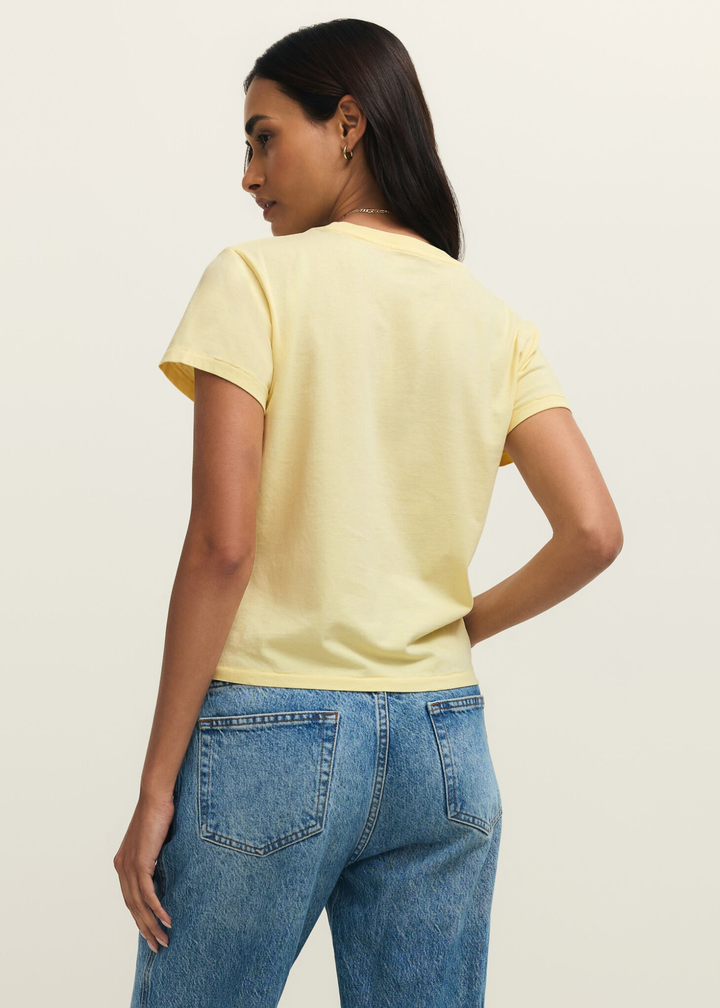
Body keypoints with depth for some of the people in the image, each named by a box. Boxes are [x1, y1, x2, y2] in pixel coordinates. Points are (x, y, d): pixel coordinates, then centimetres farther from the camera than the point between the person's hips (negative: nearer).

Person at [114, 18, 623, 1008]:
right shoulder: (496, 322, 6)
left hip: (272, 736, -4)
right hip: (444, 745, 5)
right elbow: (593, 534, -2)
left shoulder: (257, 277, -7)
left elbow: (223, 546, -14)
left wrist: (157, 782, -9)